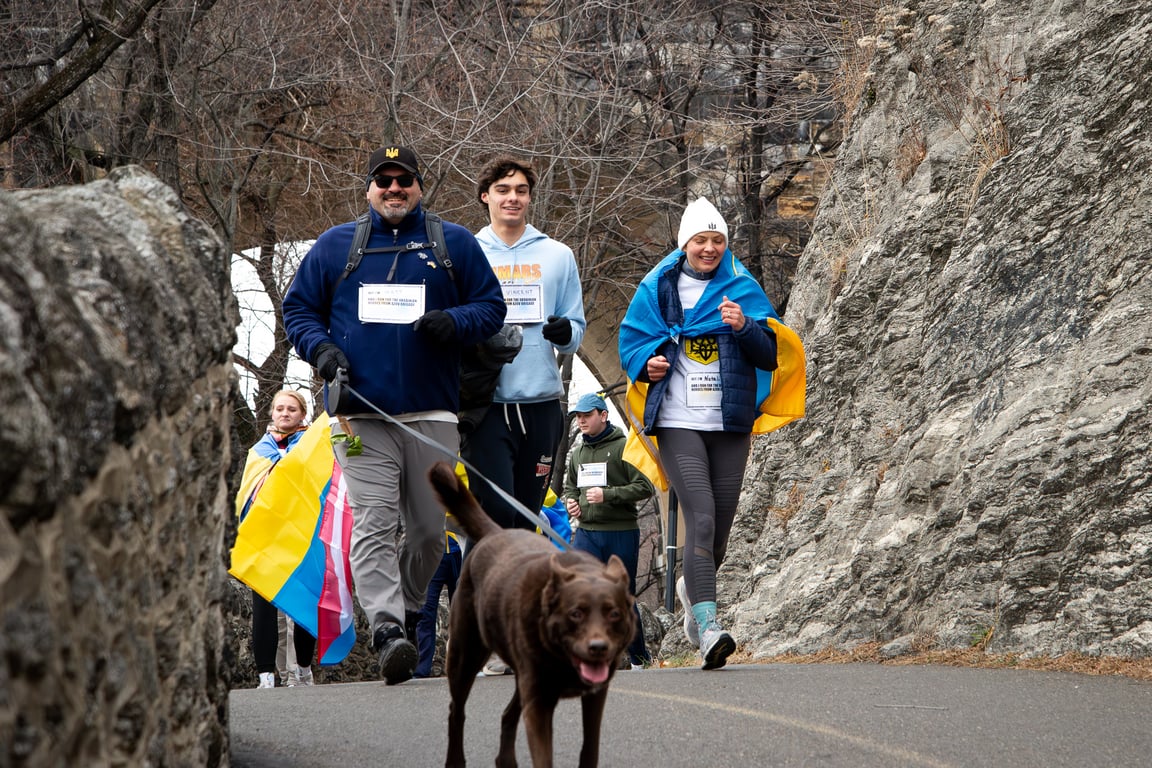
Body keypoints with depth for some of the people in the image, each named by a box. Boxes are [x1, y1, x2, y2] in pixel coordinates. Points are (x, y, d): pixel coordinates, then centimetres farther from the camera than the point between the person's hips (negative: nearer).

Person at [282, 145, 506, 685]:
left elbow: (491, 306, 11)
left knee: (429, 530, 7)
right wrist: (320, 348, -4)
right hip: (361, 414, -1)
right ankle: (386, 630, -24)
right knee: (373, 524, -15)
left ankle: (408, 611, 30)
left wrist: (453, 322, -10)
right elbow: (297, 309, 16)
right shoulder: (334, 246, 12)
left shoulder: (454, 244, 11)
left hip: (432, 414, 1)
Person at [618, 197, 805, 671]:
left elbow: (769, 355, 3)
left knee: (721, 525, 8)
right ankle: (708, 626, -24)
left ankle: (693, 588, 41)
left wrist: (745, 327, -17)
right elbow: (631, 342, 13)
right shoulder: (657, 288, 5)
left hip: (730, 422, 3)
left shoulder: (743, 287, 8)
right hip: (677, 423, -2)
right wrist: (647, 363, -9)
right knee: (701, 518, -18)